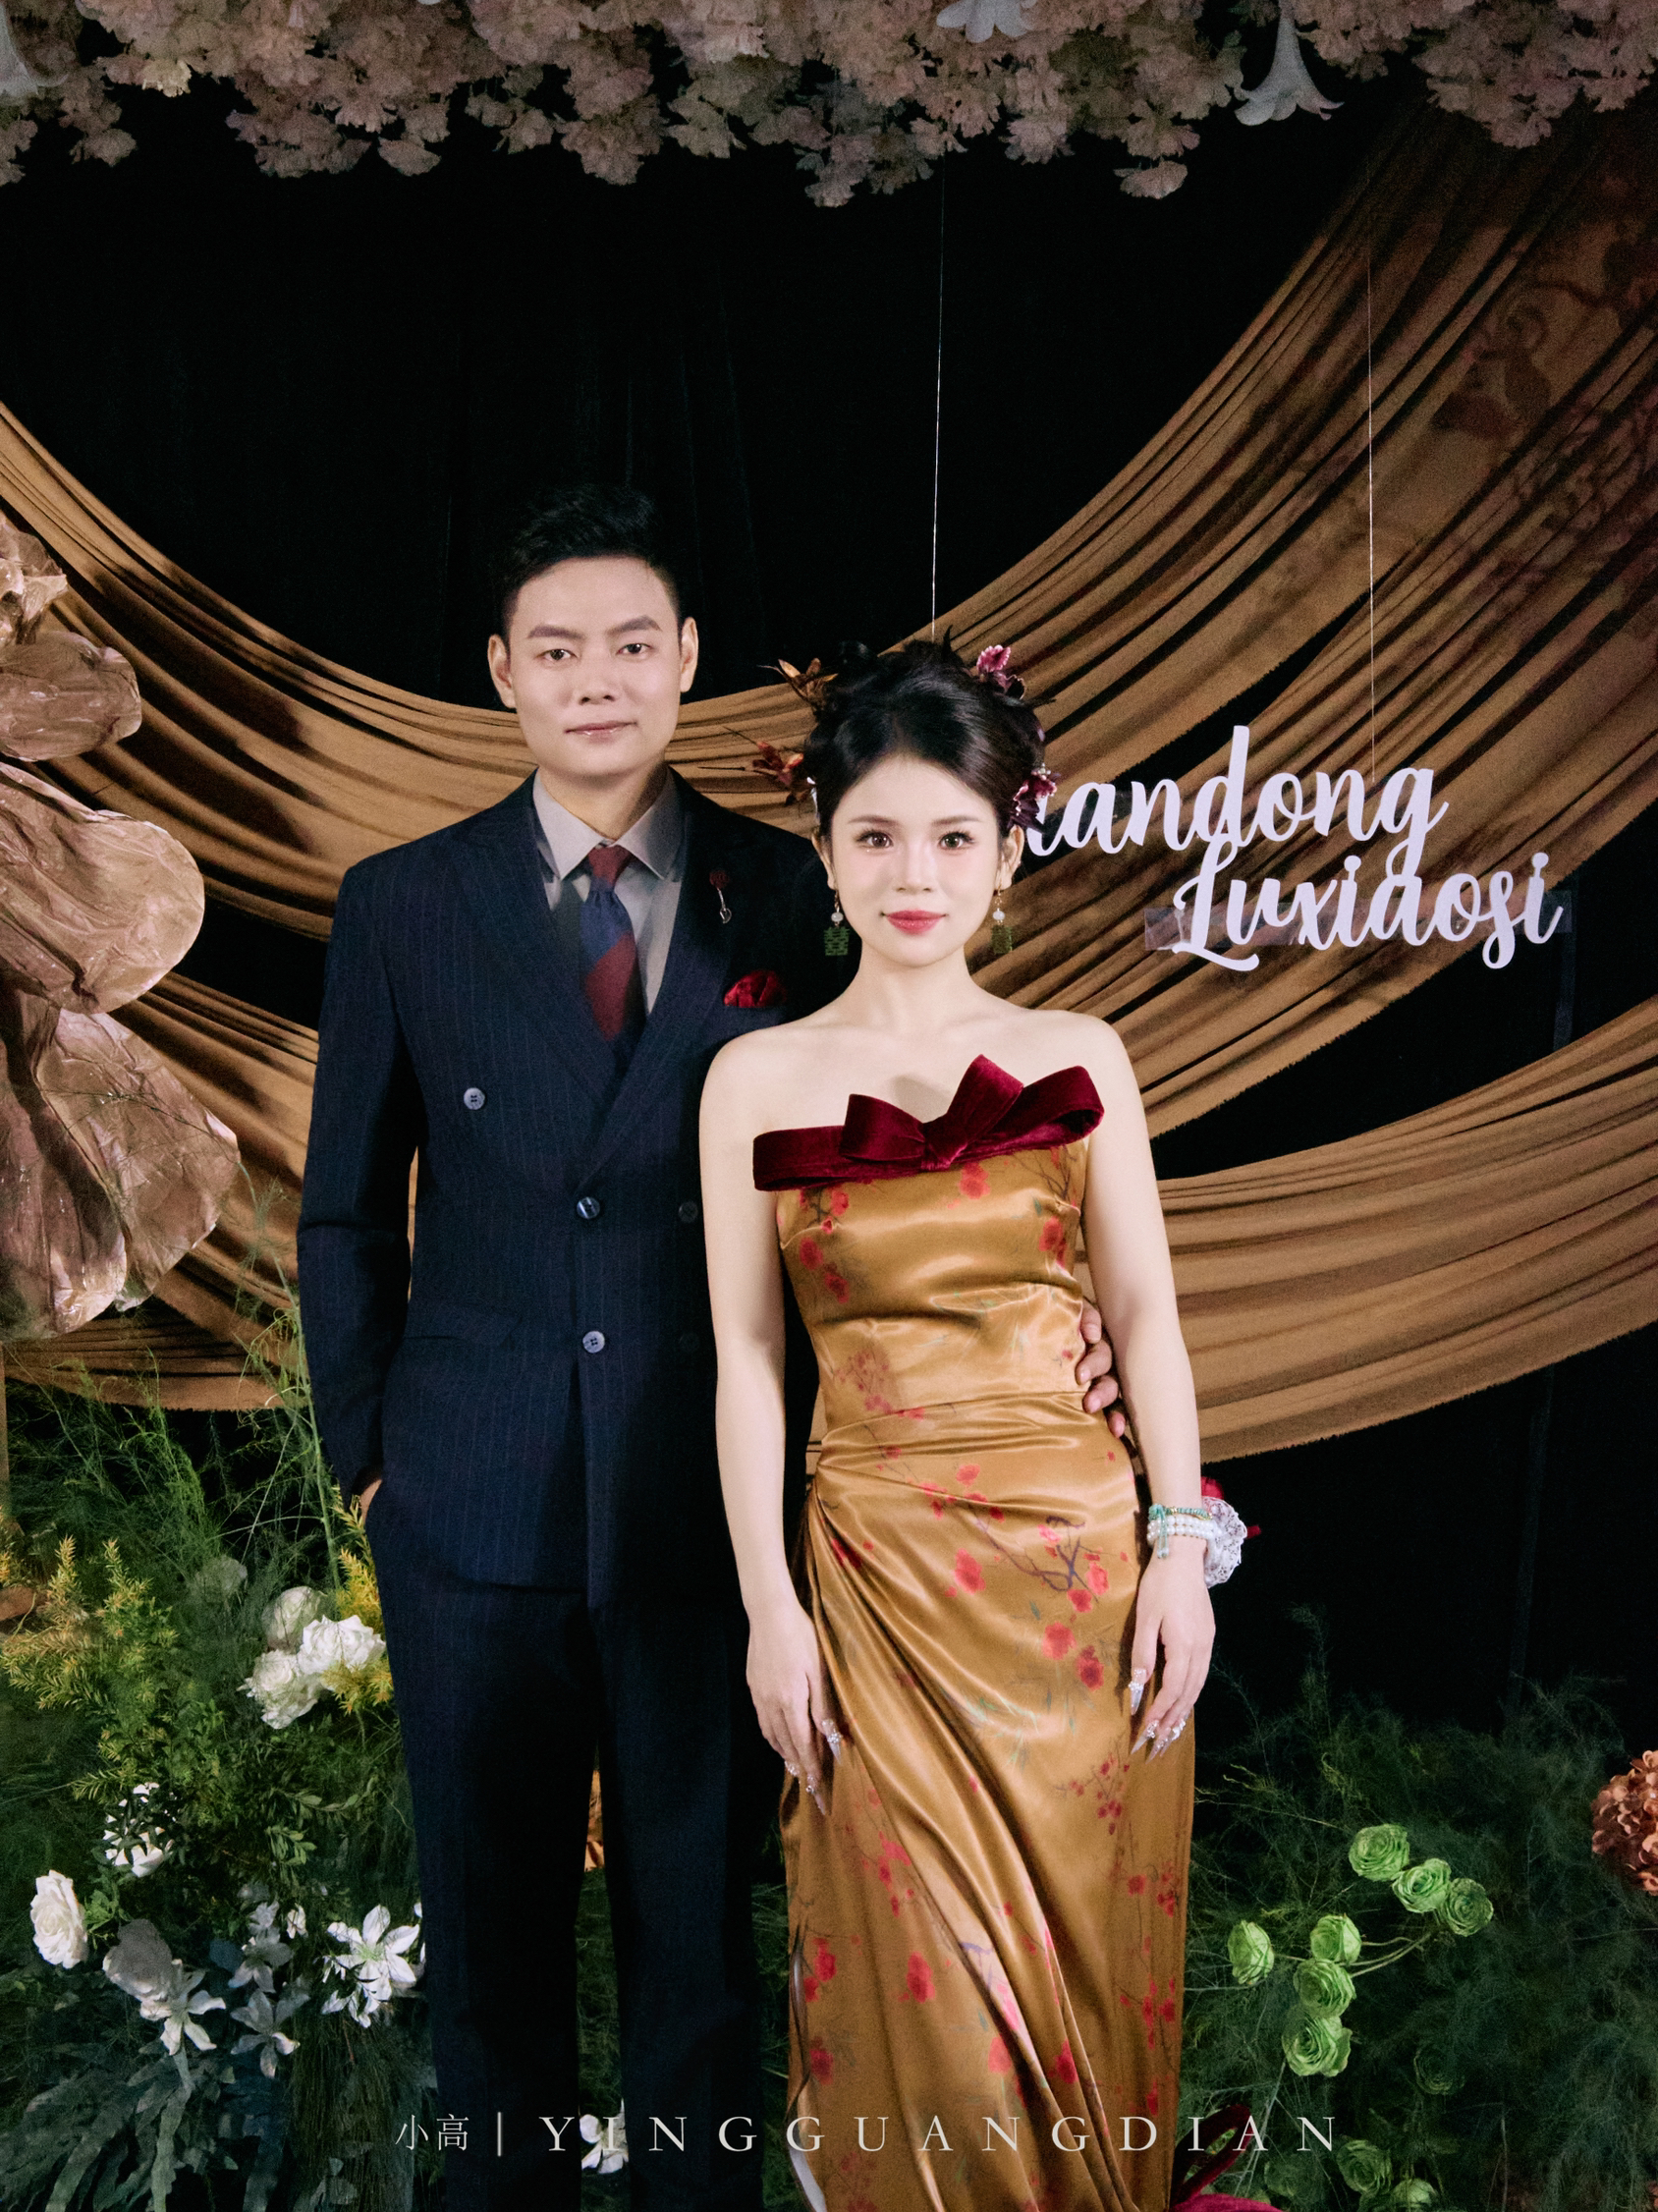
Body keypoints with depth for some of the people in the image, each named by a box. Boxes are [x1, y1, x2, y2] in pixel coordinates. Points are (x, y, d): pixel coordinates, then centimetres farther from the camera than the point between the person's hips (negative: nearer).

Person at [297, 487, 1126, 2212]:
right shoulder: (399, 907, 0)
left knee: (697, 1920, 14)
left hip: (713, 1503, 0)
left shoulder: (787, 897, -2)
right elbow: (347, 1214, 6)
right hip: (474, 1516, 1)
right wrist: (364, 1457, 5)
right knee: (490, 1923, 16)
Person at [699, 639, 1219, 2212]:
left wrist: (1181, 1546, -2)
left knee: (1086, 1941, 12)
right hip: (881, 1565, -1)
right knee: (924, 1979, 4)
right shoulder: (757, 1079, -1)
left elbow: (1145, 1314, 4)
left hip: (1085, 1547, 2)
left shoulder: (1078, 1059, 3)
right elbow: (746, 1355, 0)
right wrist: (769, 1607, -3)